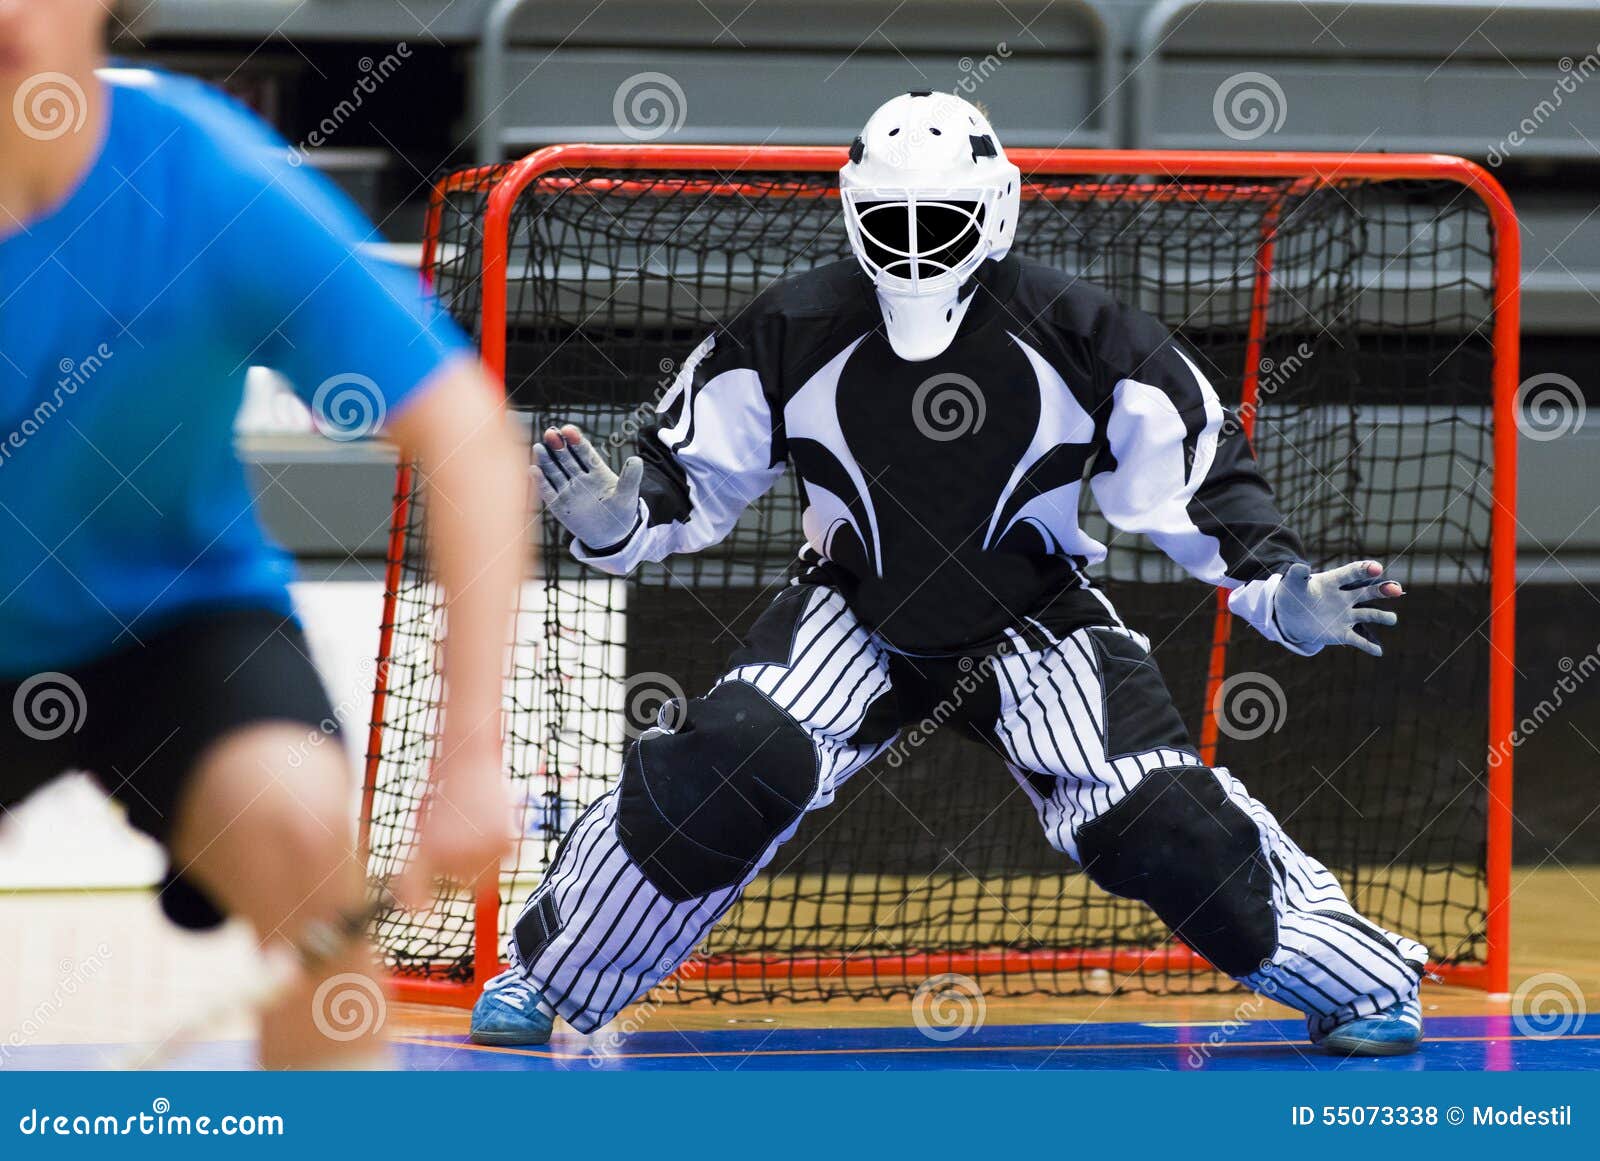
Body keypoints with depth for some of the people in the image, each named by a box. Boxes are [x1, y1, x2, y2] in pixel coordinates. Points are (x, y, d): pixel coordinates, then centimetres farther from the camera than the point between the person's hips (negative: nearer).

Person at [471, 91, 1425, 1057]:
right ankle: (543, 979, -5)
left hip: (1034, 616, -1)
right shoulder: (792, 333, -15)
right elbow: (697, 475, -4)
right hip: (854, 614, 1)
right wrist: (617, 517, -25)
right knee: (716, 766, -22)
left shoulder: (1080, 334, -18)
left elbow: (1198, 477, -11)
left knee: (1157, 818, -16)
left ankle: (1366, 982, 4)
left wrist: (1283, 592, -23)